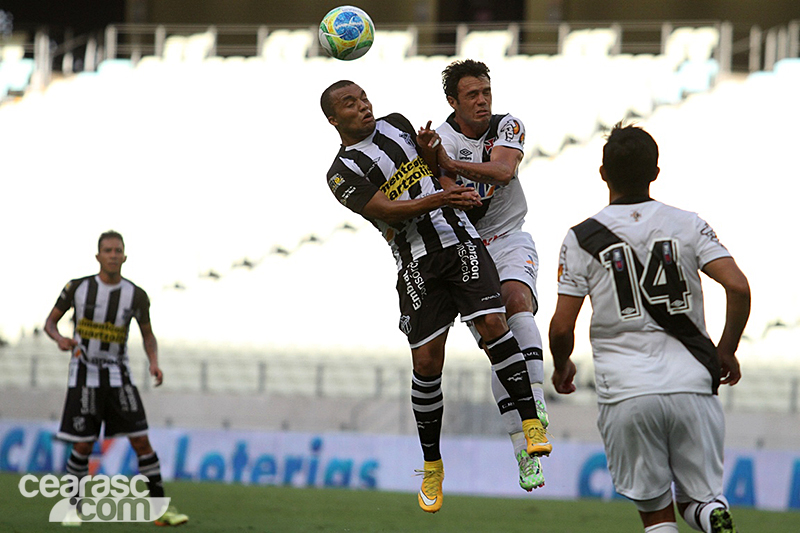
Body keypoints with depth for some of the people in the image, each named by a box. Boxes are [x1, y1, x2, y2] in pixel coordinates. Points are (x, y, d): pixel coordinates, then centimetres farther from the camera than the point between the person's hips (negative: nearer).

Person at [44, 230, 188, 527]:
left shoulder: (136, 296, -2)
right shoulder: (78, 287, -5)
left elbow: (148, 335, 11)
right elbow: (50, 321, 5)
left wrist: (154, 363, -9)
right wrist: (60, 339, -18)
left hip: (118, 376, 1)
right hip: (84, 376, -1)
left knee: (141, 441, -8)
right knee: (83, 446, -6)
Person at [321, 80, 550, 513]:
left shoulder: (396, 124, 14)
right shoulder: (343, 173, -3)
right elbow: (388, 210, -15)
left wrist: (432, 154, -1)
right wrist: (440, 198, -28)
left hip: (460, 242, 3)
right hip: (416, 265, -3)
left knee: (492, 323, -19)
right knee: (426, 363, -4)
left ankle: (531, 420, -14)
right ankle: (431, 465, 12)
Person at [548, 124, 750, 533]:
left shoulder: (582, 239, 1)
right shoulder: (688, 226, 4)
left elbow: (562, 327, -1)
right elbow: (738, 288, -6)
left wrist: (562, 368, 21)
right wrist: (726, 352, 10)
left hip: (626, 393, -1)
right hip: (691, 386, 1)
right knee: (699, 497, 13)